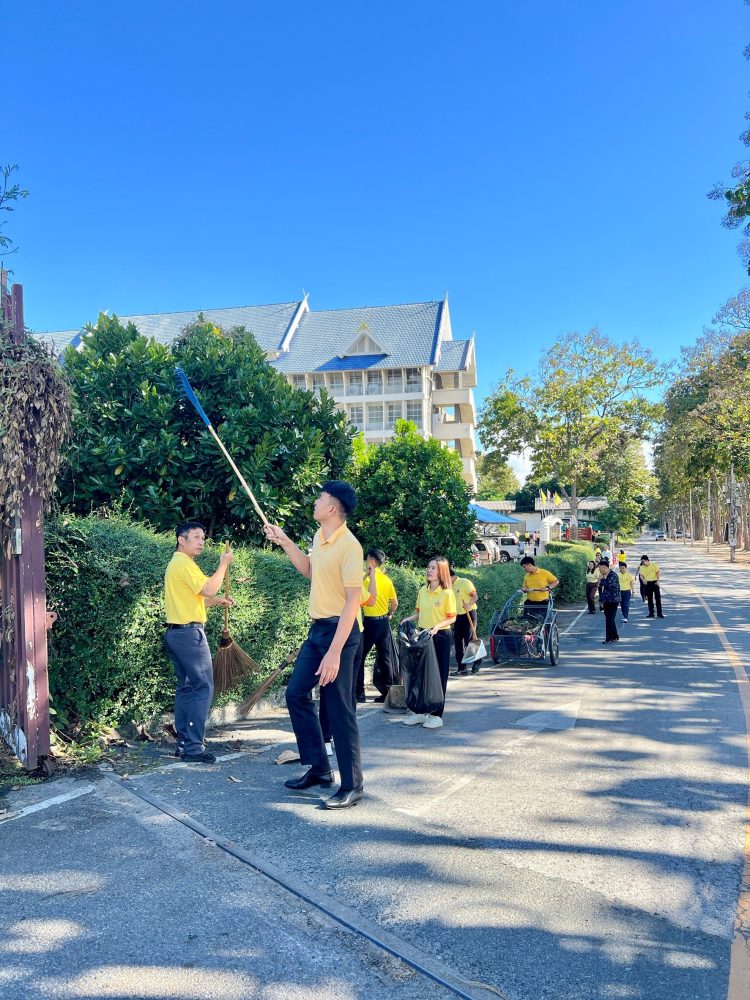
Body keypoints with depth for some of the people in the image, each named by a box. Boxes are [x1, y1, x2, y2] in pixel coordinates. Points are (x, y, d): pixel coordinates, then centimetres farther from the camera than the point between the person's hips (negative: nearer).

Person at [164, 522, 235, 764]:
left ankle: (183, 743, 16)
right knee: (203, 687, -8)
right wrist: (224, 564, -10)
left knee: (186, 687, 12)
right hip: (189, 632, -11)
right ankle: (193, 747, -8)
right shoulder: (184, 563, -13)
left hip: (176, 632, 11)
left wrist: (217, 601, 13)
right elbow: (208, 589, -21)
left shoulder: (177, 564, 20)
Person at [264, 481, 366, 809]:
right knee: (296, 693, 13)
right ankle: (319, 768, 25)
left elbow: (353, 601, -23)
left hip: (339, 631, -9)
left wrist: (334, 652, -26)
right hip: (317, 628, 9)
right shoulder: (320, 536, 7)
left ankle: (352, 786, 11)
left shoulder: (349, 547, -20)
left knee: (338, 709, -2)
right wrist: (284, 542, 17)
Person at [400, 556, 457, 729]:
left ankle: (437, 715, 11)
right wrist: (409, 618, -2)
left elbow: (452, 618, -9)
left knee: (439, 675, 2)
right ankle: (418, 711, 20)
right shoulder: (422, 591, 6)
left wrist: (438, 626, -24)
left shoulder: (447, 593, -11)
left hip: (440, 637, -6)